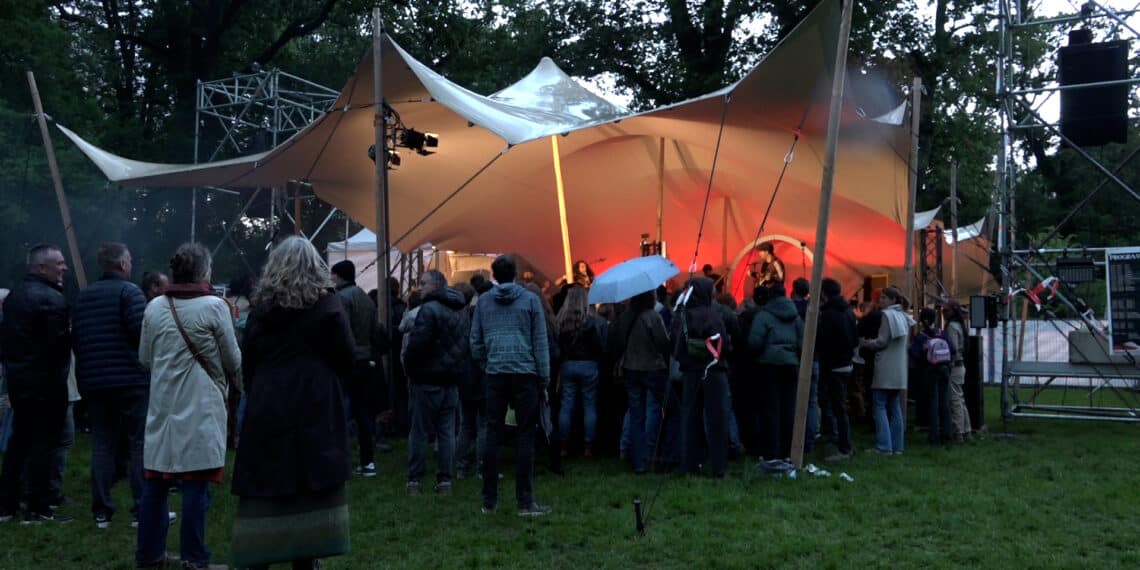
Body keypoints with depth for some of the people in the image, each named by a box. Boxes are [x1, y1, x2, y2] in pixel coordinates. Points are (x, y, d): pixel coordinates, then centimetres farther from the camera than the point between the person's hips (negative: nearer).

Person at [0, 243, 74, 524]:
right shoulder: (51, 298, -17)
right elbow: (59, 341, -23)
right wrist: (71, 331, -5)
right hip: (45, 380, -9)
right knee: (44, 442, -2)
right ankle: (38, 509, 1)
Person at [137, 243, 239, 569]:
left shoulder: (155, 307, 4)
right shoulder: (214, 306, -9)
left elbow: (145, 358, 12)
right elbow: (233, 359, -3)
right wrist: (240, 382, 17)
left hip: (163, 404, 5)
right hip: (201, 406, -5)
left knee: (155, 480, 12)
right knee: (196, 484, -2)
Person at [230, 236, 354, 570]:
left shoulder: (260, 307, 6)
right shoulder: (326, 305, -4)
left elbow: (247, 363, 9)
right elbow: (347, 359, -2)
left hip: (265, 408, 3)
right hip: (314, 408, -3)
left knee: (264, 491, 6)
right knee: (311, 490, 1)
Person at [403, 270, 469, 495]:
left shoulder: (429, 309, -14)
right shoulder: (460, 312, 12)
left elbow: (417, 343, -20)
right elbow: (467, 344, 15)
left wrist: (409, 366, -5)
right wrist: (460, 371, 16)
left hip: (427, 378, -7)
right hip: (452, 380, 7)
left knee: (419, 430, 1)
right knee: (447, 431, 8)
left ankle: (414, 480, 5)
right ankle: (445, 480, 9)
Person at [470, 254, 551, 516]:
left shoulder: (483, 301, 7)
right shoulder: (530, 300, 0)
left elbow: (476, 342, 7)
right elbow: (540, 343, -1)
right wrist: (544, 380, 3)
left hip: (495, 375, 2)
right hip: (525, 374, -2)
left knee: (492, 435, 7)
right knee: (526, 436, 1)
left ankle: (489, 500, 12)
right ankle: (525, 502, 1)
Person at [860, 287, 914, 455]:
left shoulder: (887, 315, -9)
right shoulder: (903, 316, 16)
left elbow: (882, 341, -14)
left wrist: (866, 343, 0)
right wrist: (872, 342, 17)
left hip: (886, 368, -8)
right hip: (899, 370, 8)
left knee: (880, 405, -5)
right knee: (895, 407, 10)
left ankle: (884, 446, -9)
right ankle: (897, 446, 11)